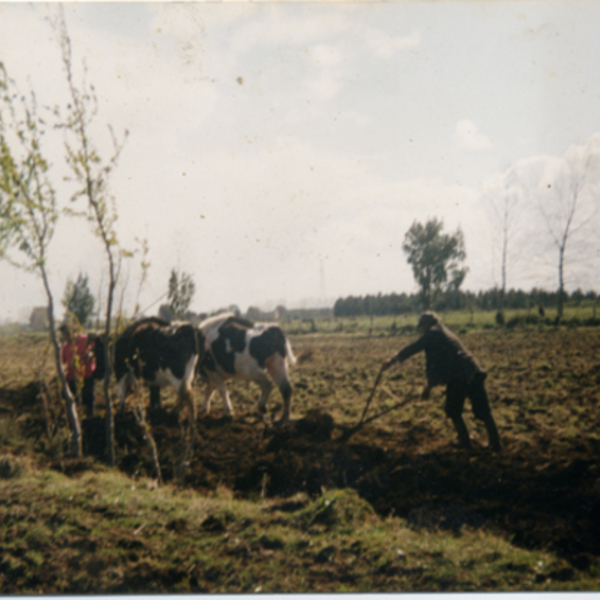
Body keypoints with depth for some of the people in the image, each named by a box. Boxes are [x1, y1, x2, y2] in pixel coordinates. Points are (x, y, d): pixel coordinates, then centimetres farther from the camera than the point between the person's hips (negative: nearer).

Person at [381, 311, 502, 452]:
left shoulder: (433, 333, 4)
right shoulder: (447, 333, 30)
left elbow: (413, 348, -1)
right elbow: (443, 362, 34)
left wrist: (392, 360, 6)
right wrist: (429, 385, 37)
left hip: (459, 377, -7)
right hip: (474, 373, 7)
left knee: (454, 412, 12)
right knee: (484, 411, 9)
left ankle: (465, 442, 15)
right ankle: (495, 444, 10)